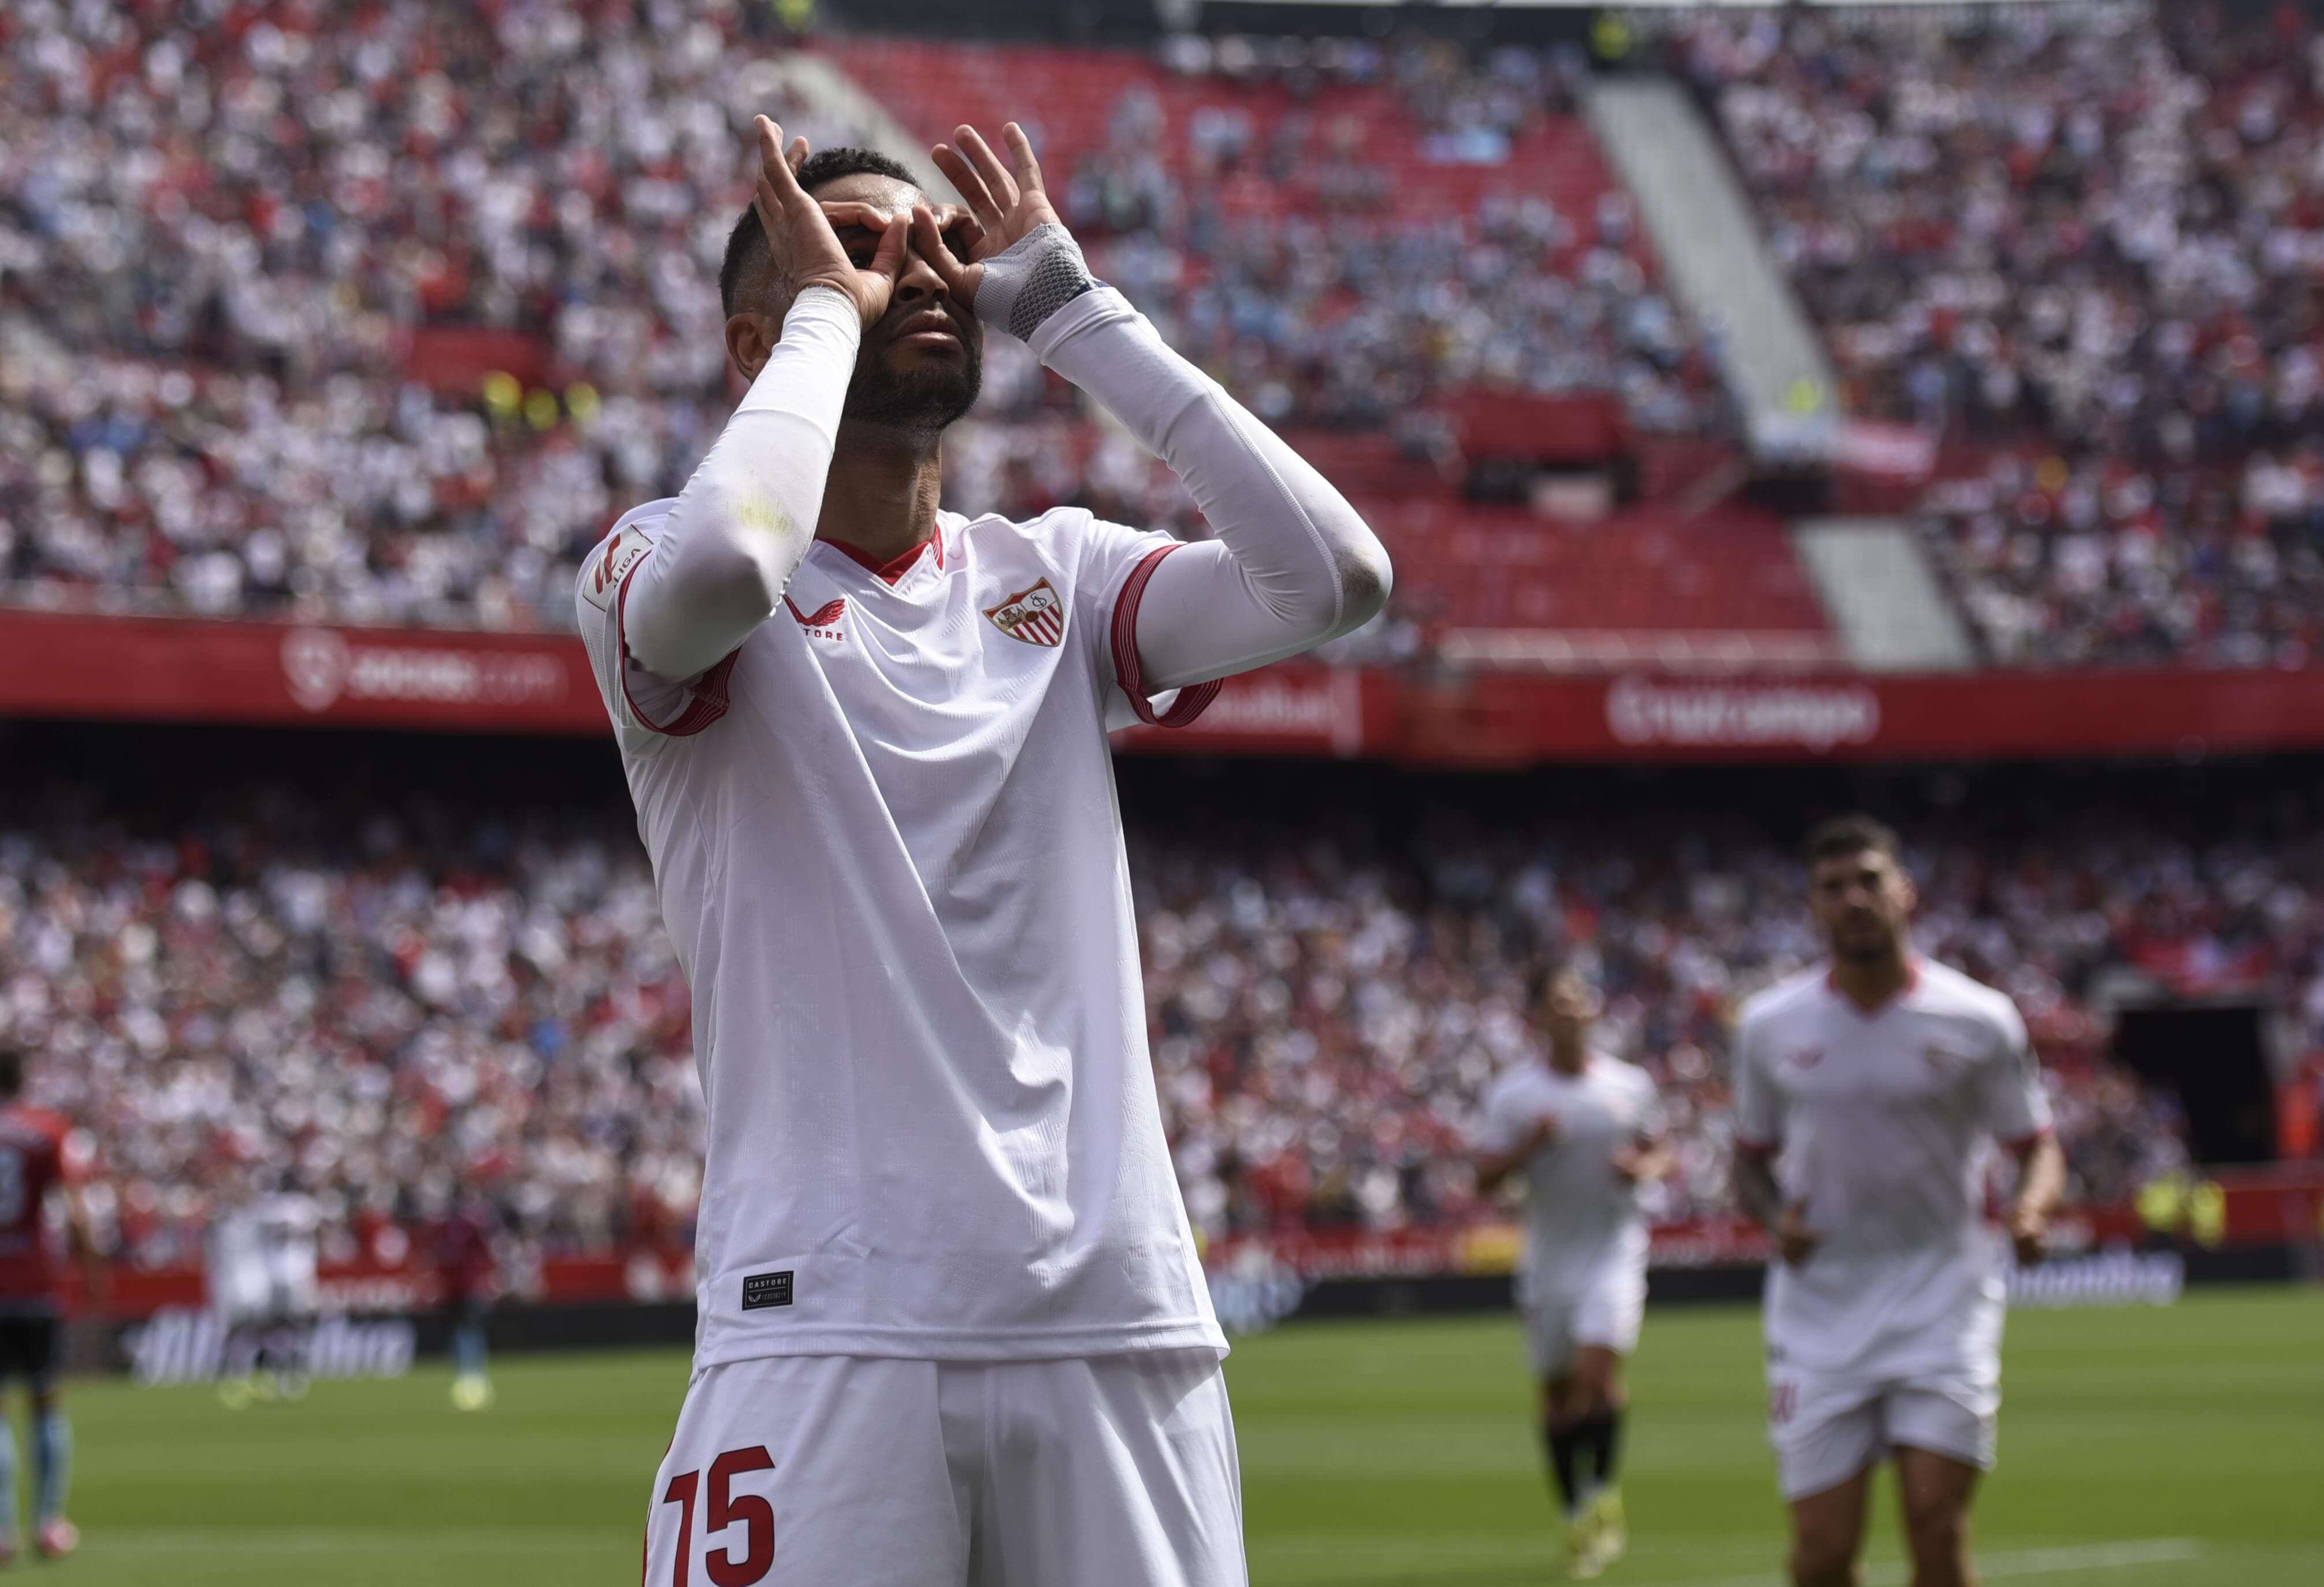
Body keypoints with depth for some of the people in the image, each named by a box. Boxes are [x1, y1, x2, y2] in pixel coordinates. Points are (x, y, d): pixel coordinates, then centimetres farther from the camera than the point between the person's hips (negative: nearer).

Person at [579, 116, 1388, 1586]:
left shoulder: (1059, 579, 15)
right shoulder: (655, 568, 2)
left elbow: (1335, 572, -1)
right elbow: (721, 566, -24)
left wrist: (1072, 308, 4)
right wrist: (828, 311, -5)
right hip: (825, 1338, -4)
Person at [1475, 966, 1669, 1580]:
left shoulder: (1631, 1085, 2)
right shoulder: (1513, 1093, -1)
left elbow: (1660, 1155, 14)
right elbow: (1484, 1178, -3)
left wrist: (1644, 1168, -9)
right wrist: (1529, 1144, -20)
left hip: (1615, 1249, -1)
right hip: (1548, 1257, 1)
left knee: (1598, 1372, -18)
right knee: (1558, 1391, 7)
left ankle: (1603, 1493, -3)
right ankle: (1574, 1511, 22)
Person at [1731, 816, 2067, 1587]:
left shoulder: (1977, 1020, -3)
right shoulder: (1771, 1025, 3)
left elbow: (2037, 1147, 5)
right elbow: (1752, 1158, 15)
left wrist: (2030, 1208, -18)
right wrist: (1777, 1218, -7)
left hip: (1943, 1300, -2)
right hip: (1818, 1309, 2)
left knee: (1937, 1525, -12)